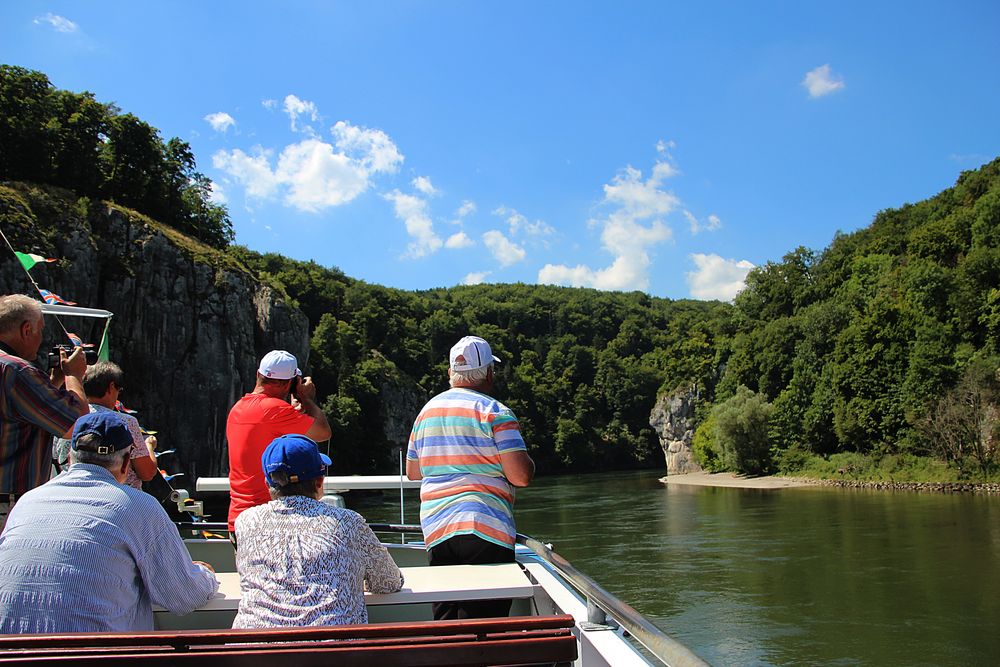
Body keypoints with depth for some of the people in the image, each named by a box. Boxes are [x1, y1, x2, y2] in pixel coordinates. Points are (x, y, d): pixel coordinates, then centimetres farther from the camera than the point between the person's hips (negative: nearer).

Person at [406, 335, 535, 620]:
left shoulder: (427, 410, 13)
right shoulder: (495, 412, -7)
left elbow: (412, 472, 22)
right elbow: (521, 476, -14)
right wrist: (527, 460, 7)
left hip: (436, 530, 6)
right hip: (485, 529, -6)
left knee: (445, 620, 12)